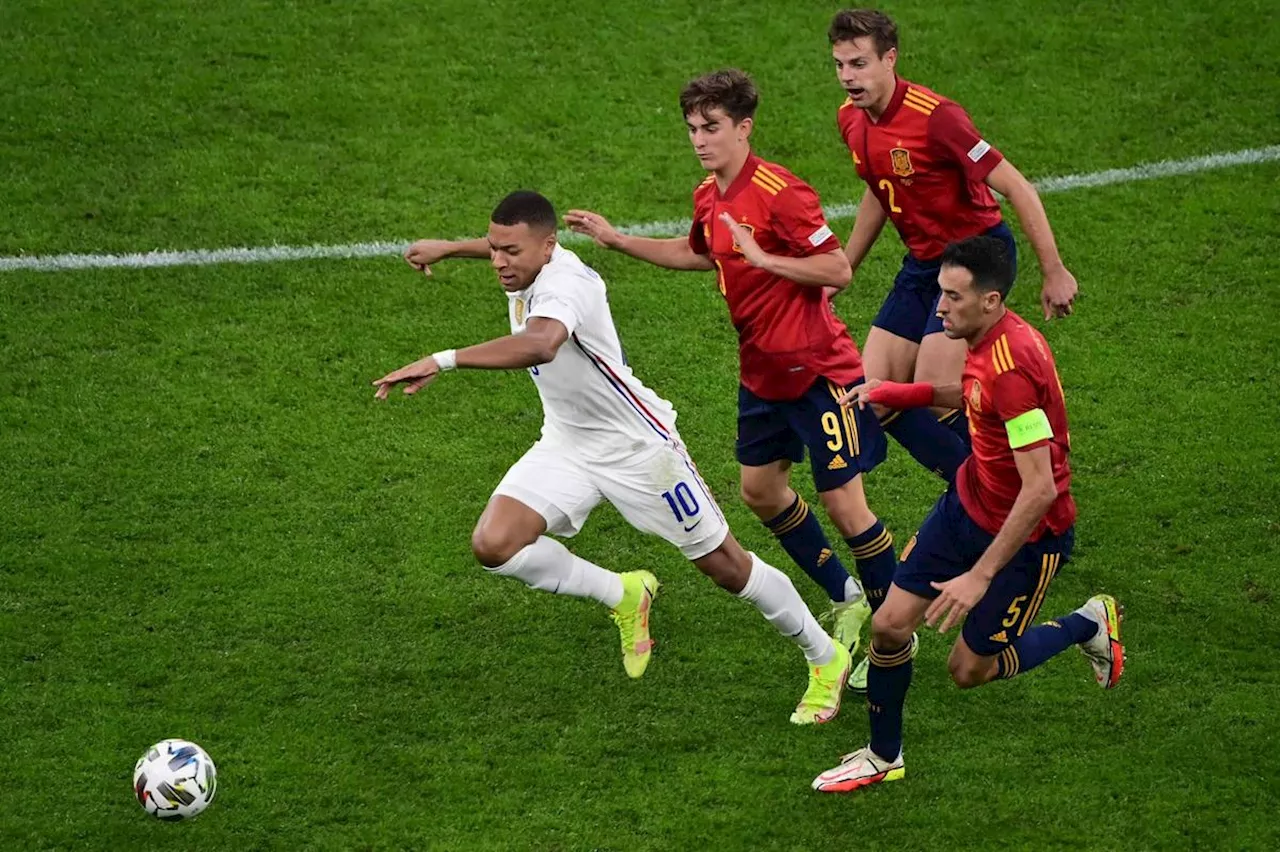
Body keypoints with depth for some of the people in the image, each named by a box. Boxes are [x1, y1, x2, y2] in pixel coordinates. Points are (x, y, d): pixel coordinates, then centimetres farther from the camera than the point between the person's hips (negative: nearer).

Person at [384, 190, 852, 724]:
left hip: (638, 446, -8)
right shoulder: (530, 262, -6)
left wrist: (442, 361, -60)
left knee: (727, 567, 4)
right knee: (493, 544, -13)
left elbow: (540, 344, -56)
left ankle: (827, 659, 28)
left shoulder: (563, 284, -32)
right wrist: (447, 249, 31)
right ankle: (625, 596, 11)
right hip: (566, 446, 8)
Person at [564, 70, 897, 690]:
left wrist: (765, 258, -27)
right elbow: (698, 254, 27)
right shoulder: (708, 198, 5)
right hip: (762, 372, 9)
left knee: (842, 502, -8)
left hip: (816, 370, -9)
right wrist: (616, 240, 23)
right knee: (761, 490, 15)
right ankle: (844, 600, 32)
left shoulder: (778, 192, -21)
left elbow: (837, 270, -22)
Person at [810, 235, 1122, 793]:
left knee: (969, 669, 6)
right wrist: (903, 393, 12)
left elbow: (1040, 487, -34)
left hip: (1028, 535, -8)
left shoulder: (1011, 367, -33)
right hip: (968, 502, 8)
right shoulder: (985, 342, -6)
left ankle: (1090, 625, 28)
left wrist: (980, 576, -32)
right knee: (889, 626, 2)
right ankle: (883, 758, 23)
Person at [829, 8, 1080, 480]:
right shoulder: (851, 119, 0)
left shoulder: (934, 117, -24)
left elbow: (1017, 189, -21)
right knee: (874, 401, 1)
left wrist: (1054, 273, -21)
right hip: (922, 262, 8)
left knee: (932, 399, -17)